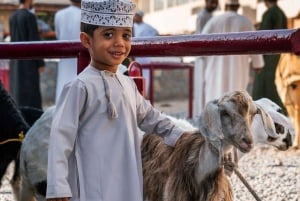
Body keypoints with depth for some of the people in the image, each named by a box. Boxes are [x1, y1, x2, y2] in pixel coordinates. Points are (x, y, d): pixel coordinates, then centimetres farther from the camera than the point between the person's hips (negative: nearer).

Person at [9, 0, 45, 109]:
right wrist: (41, 62, -12)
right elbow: (35, 40, -16)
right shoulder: (30, 16, -14)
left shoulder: (12, 17, 9)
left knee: (16, 89, 11)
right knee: (31, 91, -6)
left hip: (15, 61, 7)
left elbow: (13, 39, 13)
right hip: (29, 60, -7)